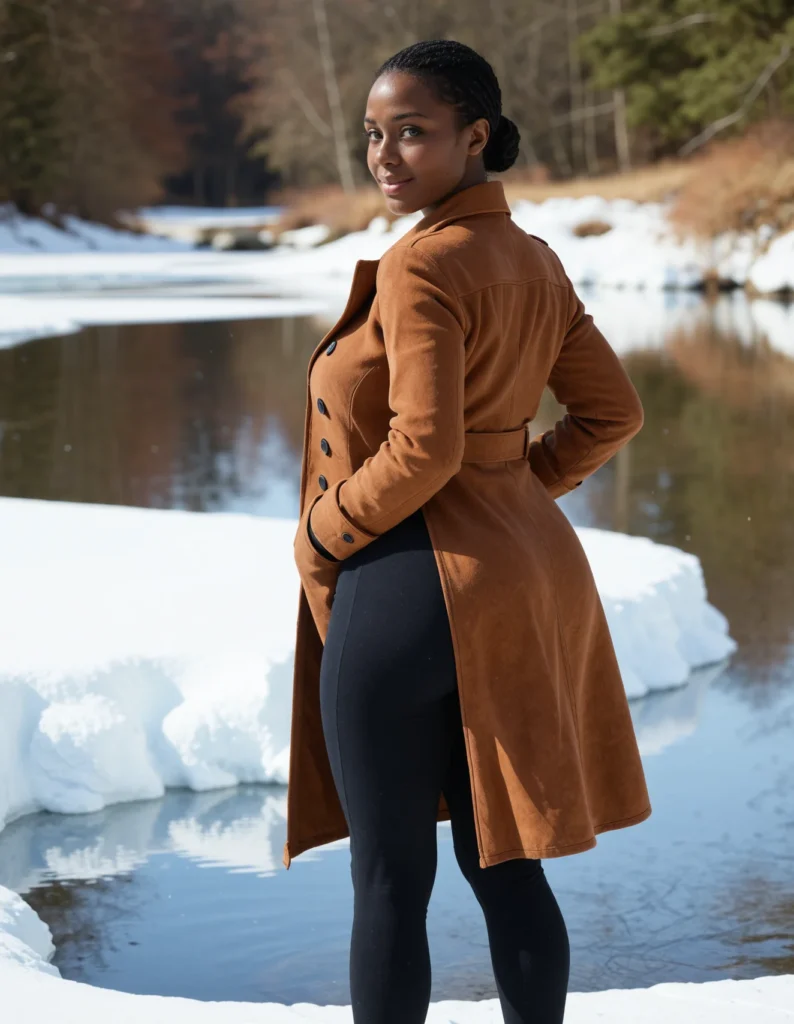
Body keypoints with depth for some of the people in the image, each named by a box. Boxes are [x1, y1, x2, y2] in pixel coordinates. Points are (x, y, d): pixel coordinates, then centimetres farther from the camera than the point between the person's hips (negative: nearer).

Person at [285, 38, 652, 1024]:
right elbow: (612, 410, 14)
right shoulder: (534, 262, 9)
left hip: (409, 590, -9)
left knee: (388, 883, 3)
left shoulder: (419, 267, -17)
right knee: (502, 863, 15)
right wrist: (516, 490, 14)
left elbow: (423, 449, -24)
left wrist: (324, 534, -10)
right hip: (522, 578, 9)